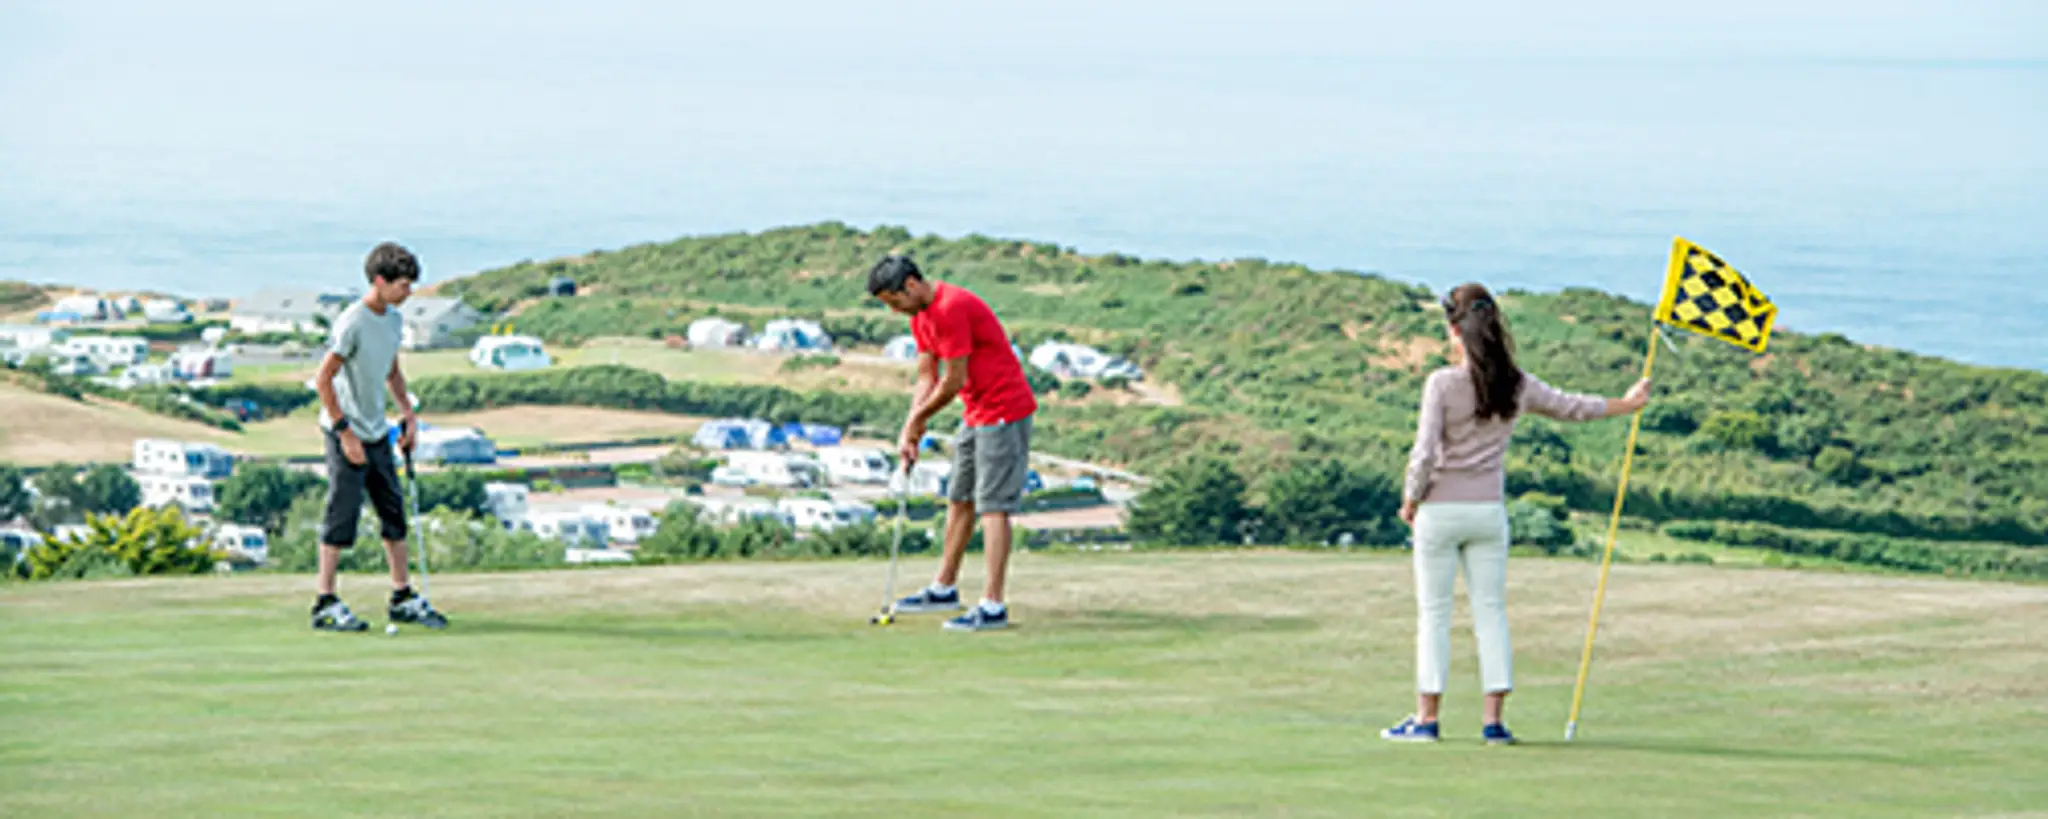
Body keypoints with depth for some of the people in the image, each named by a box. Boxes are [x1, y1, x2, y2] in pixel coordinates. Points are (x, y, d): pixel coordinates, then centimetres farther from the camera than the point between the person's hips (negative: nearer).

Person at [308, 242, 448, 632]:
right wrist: (345, 432, -19)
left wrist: (408, 412, 13)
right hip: (347, 433, -8)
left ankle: (403, 599, 20)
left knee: (394, 512, 11)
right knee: (343, 515, -5)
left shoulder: (394, 319, 6)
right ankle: (326, 605, 2)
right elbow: (323, 380, -19)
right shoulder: (352, 323, -20)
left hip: (378, 434, 8)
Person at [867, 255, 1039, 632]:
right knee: (960, 501, 18)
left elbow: (954, 381, -20)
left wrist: (918, 420, -6)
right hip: (977, 413, 10)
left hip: (1004, 412, -10)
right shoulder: (921, 315, 9)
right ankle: (944, 589, 30)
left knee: (993, 506, -12)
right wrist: (910, 432, 1)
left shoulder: (952, 308, -23)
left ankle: (993, 607, -13)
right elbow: (926, 377, 11)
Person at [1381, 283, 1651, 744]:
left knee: (1433, 612, 3)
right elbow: (1569, 407, 15)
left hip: (1441, 511, -3)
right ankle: (1494, 719, 6)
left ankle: (1426, 718, 5)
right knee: (1491, 610, 8)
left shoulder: (1443, 383, -13)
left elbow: (1424, 452, -15)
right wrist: (1624, 405, 32)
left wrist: (1410, 500, 1)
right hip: (1489, 512, 4)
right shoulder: (1516, 386, 1)